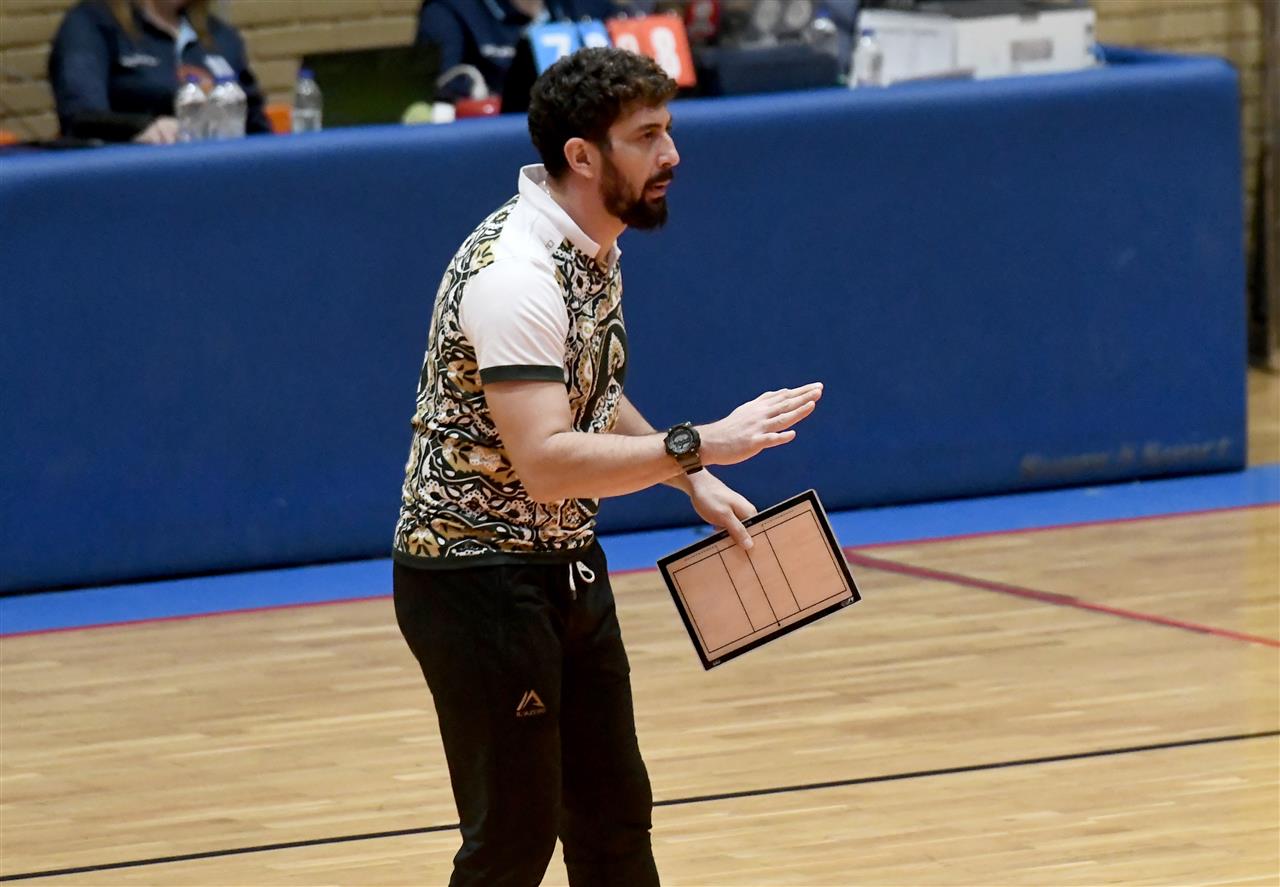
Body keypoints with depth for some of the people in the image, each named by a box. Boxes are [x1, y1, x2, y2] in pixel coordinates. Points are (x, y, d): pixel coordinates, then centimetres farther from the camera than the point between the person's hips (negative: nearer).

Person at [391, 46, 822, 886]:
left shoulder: (595, 248, 6)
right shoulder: (514, 273, -25)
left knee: (615, 817, 13)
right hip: (479, 575, -9)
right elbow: (546, 464, -34)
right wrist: (698, 445, -36)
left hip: (567, 566, 9)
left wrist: (694, 484, 11)